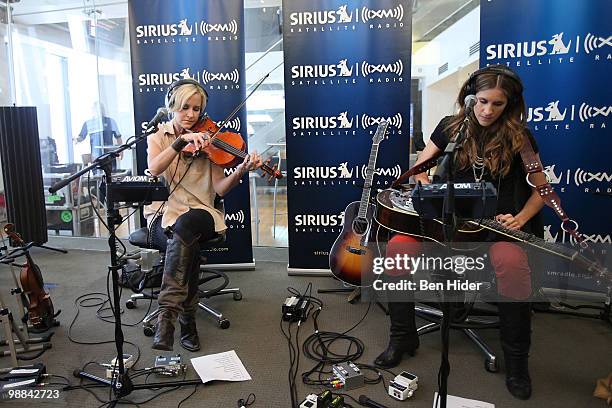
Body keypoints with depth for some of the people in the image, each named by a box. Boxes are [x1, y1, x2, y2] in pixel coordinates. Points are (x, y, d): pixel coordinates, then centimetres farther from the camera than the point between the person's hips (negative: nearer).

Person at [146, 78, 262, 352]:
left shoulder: (206, 140, 8)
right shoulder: (158, 136, 9)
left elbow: (220, 189, -3)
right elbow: (154, 169, -16)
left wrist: (241, 170, -22)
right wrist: (182, 140, -28)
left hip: (199, 214, 0)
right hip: (163, 213, 0)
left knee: (185, 225, -38)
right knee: (189, 246, -35)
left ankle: (168, 311, -34)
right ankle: (187, 322, -24)